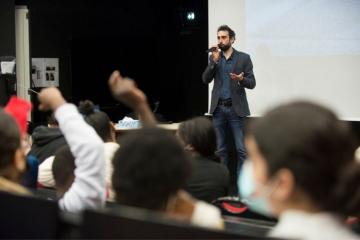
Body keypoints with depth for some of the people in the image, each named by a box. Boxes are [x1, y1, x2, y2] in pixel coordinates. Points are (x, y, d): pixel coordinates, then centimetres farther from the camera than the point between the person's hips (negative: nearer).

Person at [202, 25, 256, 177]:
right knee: (220, 149, 9)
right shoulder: (214, 57, 8)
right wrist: (214, 61, -14)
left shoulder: (244, 58, 0)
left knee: (241, 149, -4)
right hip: (218, 108, 3)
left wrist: (241, 79, -24)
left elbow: (252, 83, -3)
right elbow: (206, 79, -3)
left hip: (236, 109, -3)